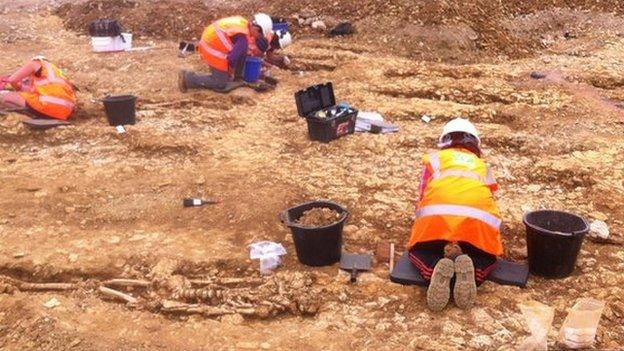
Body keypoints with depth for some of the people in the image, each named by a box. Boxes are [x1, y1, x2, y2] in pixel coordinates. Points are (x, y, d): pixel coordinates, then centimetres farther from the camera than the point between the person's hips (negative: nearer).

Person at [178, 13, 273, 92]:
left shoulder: (243, 22, 1)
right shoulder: (243, 39, -24)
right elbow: (232, 59, -24)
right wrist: (231, 72, -3)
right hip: (214, 51, -9)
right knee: (220, 84, 2)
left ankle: (238, 75, 25)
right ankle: (187, 78, 0)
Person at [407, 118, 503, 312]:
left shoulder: (434, 158, 30)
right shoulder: (482, 166, 35)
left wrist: (423, 228, 47)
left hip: (437, 213, -1)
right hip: (478, 217, 1)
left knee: (418, 252, 22)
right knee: (487, 257, 26)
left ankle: (436, 269, -14)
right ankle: (468, 270, -12)